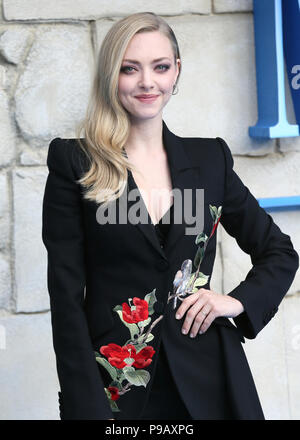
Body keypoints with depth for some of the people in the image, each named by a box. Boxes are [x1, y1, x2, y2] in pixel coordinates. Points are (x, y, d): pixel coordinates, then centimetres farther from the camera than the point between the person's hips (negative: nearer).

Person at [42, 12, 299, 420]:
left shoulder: (210, 157, 6)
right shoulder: (74, 163, -3)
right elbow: (66, 295, -6)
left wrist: (240, 301, -2)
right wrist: (87, 406, -13)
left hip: (205, 379, 3)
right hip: (116, 383, -2)